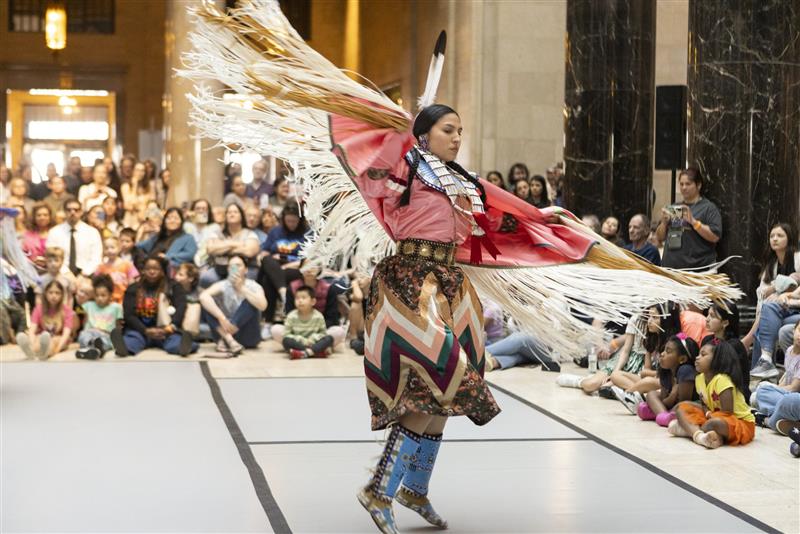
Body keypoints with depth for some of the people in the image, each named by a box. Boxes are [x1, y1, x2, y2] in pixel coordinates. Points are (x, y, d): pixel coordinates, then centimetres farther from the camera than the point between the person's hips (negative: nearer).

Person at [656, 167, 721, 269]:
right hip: (670, 267, 6)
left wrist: (693, 221, -18)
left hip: (697, 268, -6)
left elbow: (715, 237, -11)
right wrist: (664, 222, 0)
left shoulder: (708, 208, 1)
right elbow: (660, 237, 20)